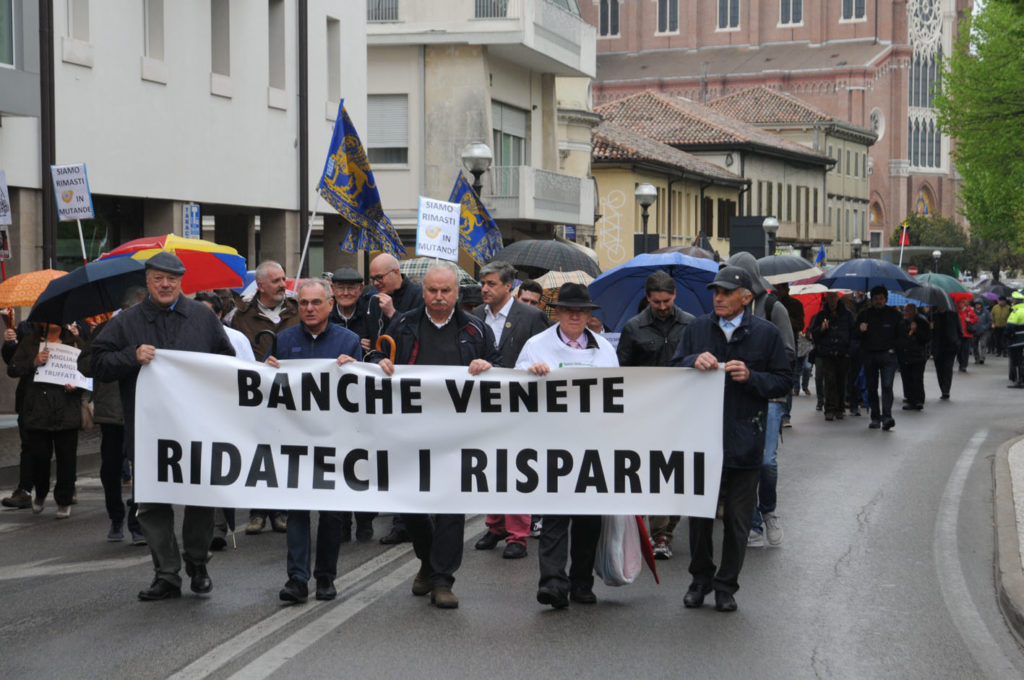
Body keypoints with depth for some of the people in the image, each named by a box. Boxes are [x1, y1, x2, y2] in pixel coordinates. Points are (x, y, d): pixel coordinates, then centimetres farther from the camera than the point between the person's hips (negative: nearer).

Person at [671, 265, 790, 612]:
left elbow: (783, 382, 1)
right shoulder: (697, 328, 8)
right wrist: (694, 362, -12)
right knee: (699, 514, 9)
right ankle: (700, 578, 25)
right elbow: (674, 369, 9)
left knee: (737, 519, 5)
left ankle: (726, 585, 16)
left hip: (744, 441, -2)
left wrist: (750, 377, -15)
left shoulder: (766, 333, 1)